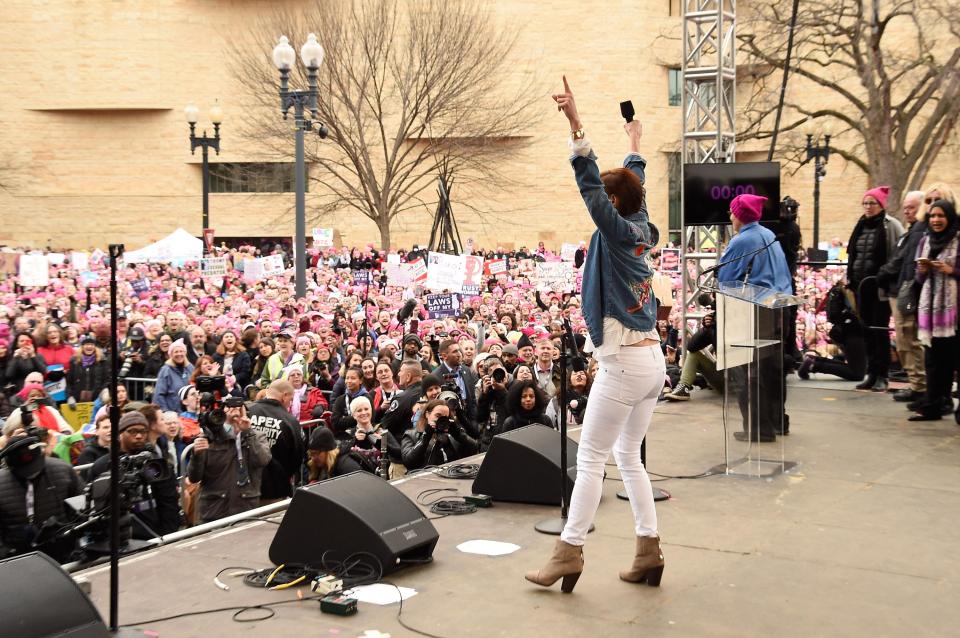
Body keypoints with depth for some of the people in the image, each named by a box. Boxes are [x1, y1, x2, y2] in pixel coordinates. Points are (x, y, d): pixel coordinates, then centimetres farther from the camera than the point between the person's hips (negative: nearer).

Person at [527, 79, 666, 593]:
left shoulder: (618, 232, -10)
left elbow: (591, 185, -21)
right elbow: (632, 186, 28)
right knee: (629, 457, 14)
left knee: (590, 458, -4)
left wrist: (575, 124, -25)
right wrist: (634, 144, 43)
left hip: (624, 363, -9)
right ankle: (648, 551, 15)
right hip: (652, 360, 9)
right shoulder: (641, 231, 10)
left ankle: (569, 552, -1)